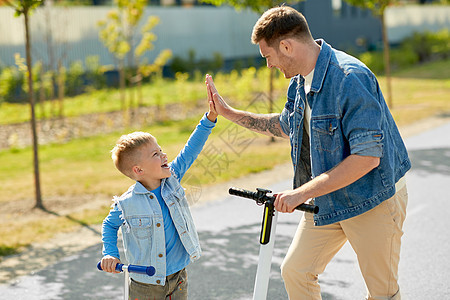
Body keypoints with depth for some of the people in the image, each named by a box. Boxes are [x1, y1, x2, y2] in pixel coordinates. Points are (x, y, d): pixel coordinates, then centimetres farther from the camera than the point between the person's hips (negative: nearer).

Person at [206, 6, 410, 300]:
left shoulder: (350, 78, -28)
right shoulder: (300, 80, 1)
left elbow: (367, 157, -31)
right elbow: (286, 125, 22)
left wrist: (303, 192, -29)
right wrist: (229, 112, 17)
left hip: (373, 197, -8)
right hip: (328, 196, 8)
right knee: (295, 271, 10)